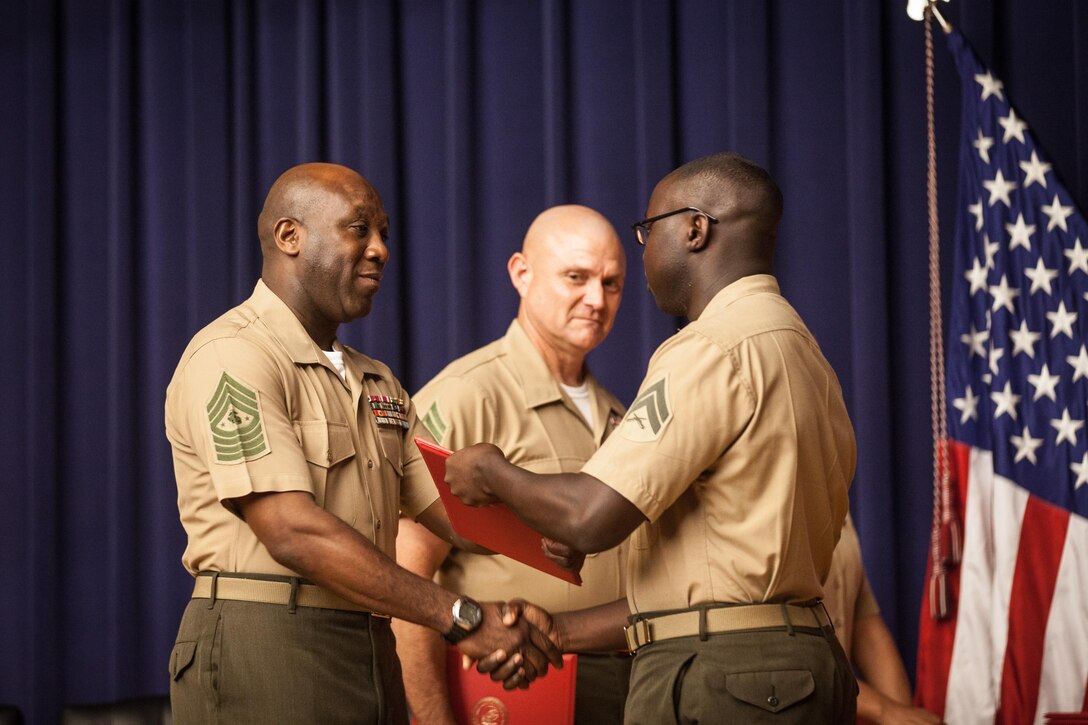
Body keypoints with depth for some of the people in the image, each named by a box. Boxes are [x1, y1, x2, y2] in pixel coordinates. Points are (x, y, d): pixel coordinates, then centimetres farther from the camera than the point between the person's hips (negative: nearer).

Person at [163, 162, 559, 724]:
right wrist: (459, 618, -19)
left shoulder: (377, 384, 20)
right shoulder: (231, 357, -9)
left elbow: (453, 508, 12)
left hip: (371, 655, 8)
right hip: (264, 651, -8)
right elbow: (294, 533, -18)